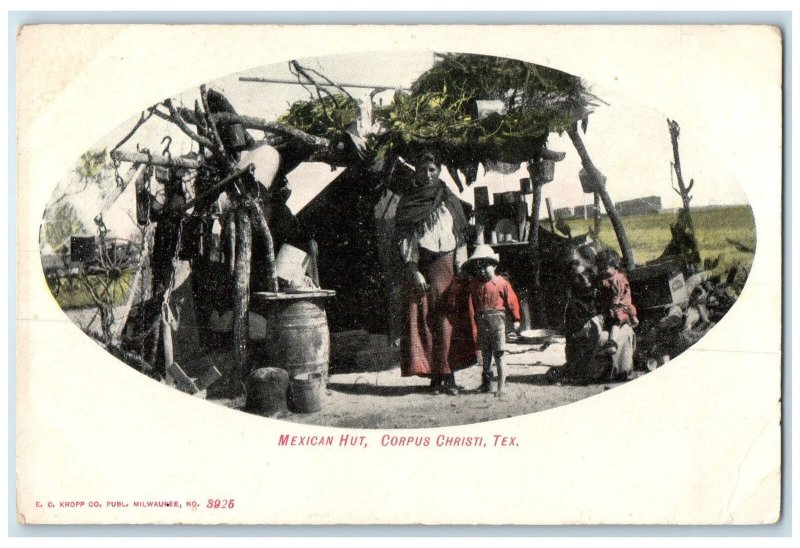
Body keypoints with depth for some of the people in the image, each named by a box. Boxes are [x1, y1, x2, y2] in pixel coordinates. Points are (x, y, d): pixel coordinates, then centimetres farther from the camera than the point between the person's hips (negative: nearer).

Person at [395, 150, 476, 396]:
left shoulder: (449, 200, 10)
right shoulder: (407, 202, 6)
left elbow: (460, 237, 8)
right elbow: (405, 240, 1)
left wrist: (461, 269, -2)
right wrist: (414, 272, -10)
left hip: (447, 266, 1)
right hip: (421, 267, -1)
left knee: (448, 321, -5)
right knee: (425, 321, -4)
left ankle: (449, 375, -3)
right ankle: (435, 376, 0)